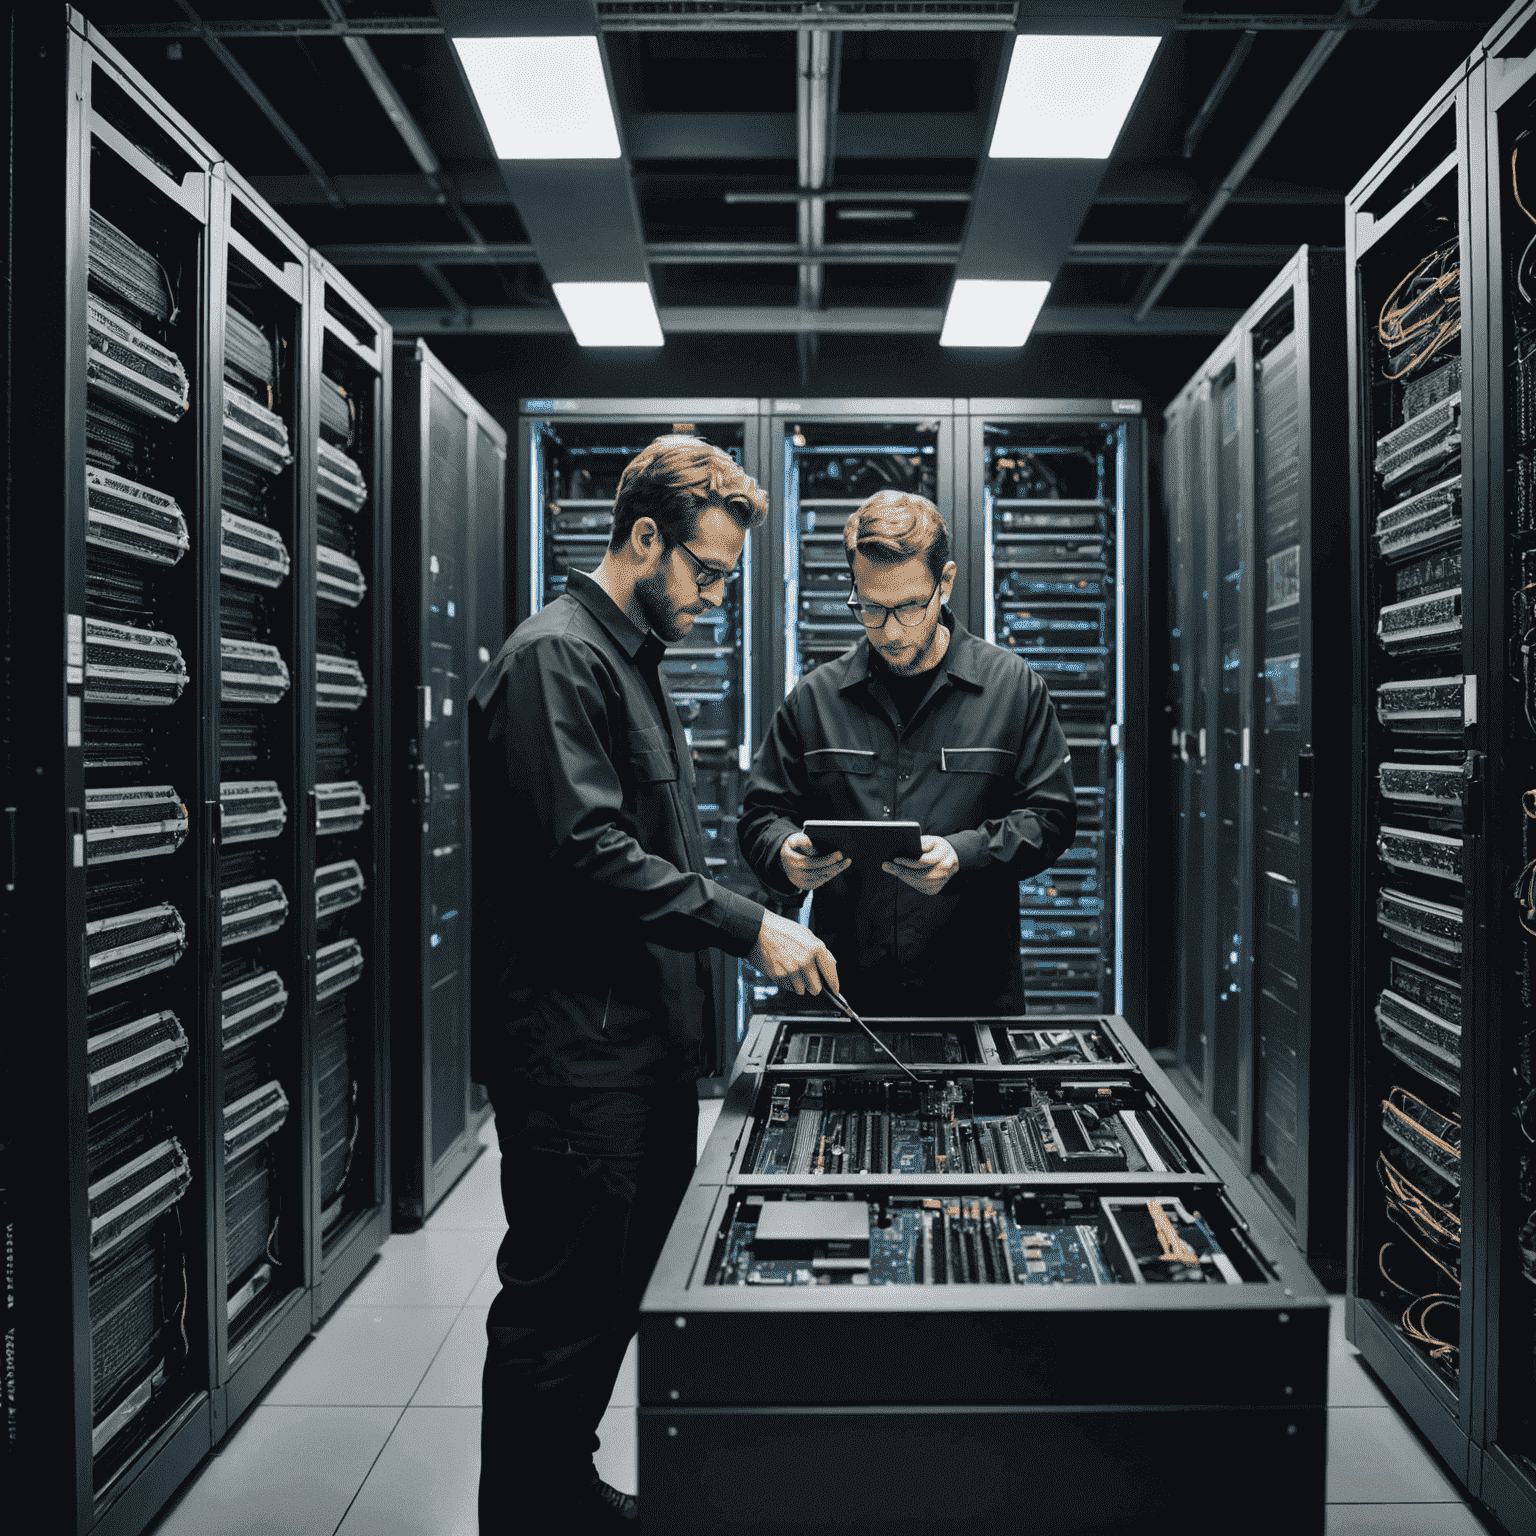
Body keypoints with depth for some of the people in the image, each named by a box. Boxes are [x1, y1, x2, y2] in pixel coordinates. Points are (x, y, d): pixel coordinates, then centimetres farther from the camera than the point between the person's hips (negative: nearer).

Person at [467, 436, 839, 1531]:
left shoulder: (637, 659, 18)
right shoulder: (556, 656, -13)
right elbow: (587, 854, -23)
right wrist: (748, 925, -20)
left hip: (651, 1048, 10)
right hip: (578, 1058, -10)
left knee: (616, 1293, 19)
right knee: (557, 1309, 1)